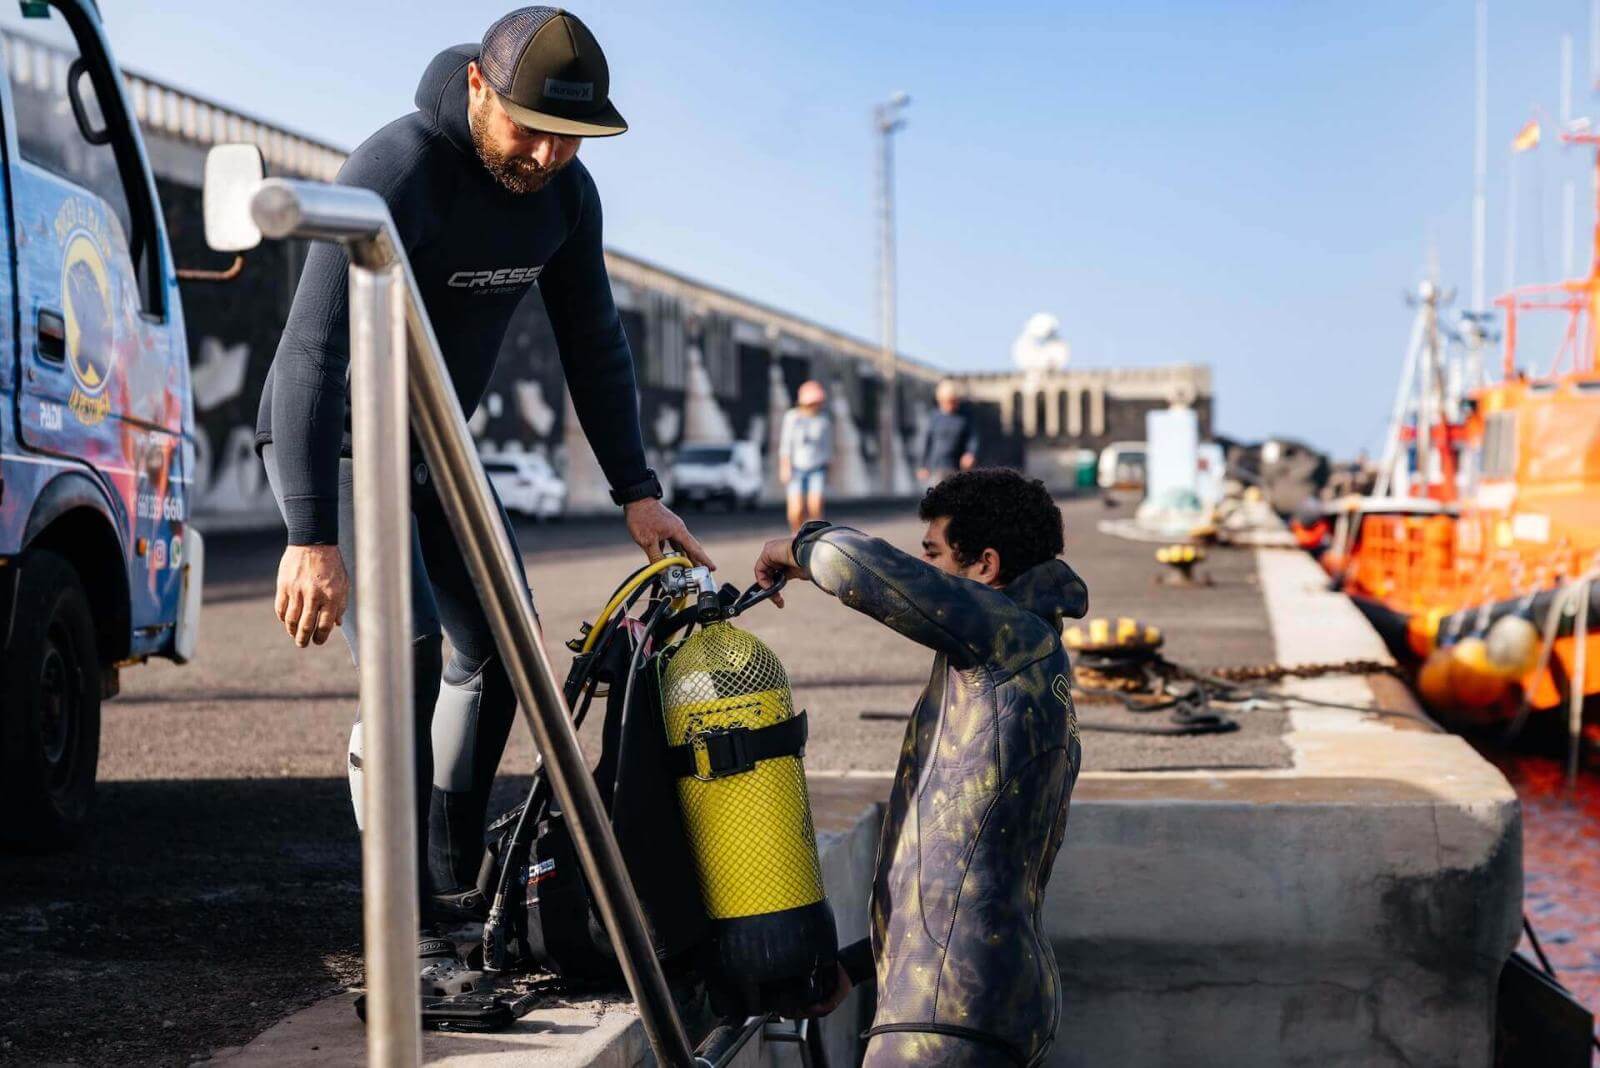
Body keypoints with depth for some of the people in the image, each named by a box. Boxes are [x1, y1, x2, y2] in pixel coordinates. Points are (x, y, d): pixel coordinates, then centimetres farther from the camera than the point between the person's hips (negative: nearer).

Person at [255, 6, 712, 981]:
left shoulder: (565, 193, -7)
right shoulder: (396, 173, -30)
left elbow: (593, 343, 4)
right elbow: (313, 352, -37)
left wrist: (637, 490, -2)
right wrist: (314, 537, -43)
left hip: (433, 445, 8)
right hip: (333, 442, -8)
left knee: (498, 652, 9)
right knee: (409, 655, -20)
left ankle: (455, 883, 22)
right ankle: (410, 931, -15)